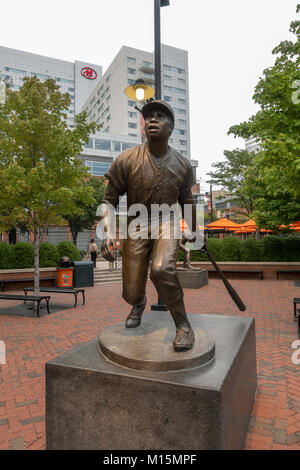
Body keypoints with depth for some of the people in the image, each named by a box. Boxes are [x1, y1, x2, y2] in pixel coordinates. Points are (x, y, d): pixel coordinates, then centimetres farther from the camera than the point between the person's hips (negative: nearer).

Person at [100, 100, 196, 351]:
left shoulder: (182, 165, -3)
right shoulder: (127, 160, -10)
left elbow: (187, 201, 12)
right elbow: (109, 200, -5)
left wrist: (194, 232, 21)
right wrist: (107, 232, -21)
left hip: (167, 223, 0)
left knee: (162, 269, -32)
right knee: (132, 293, 0)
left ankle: (184, 325, -7)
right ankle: (140, 303, 42)